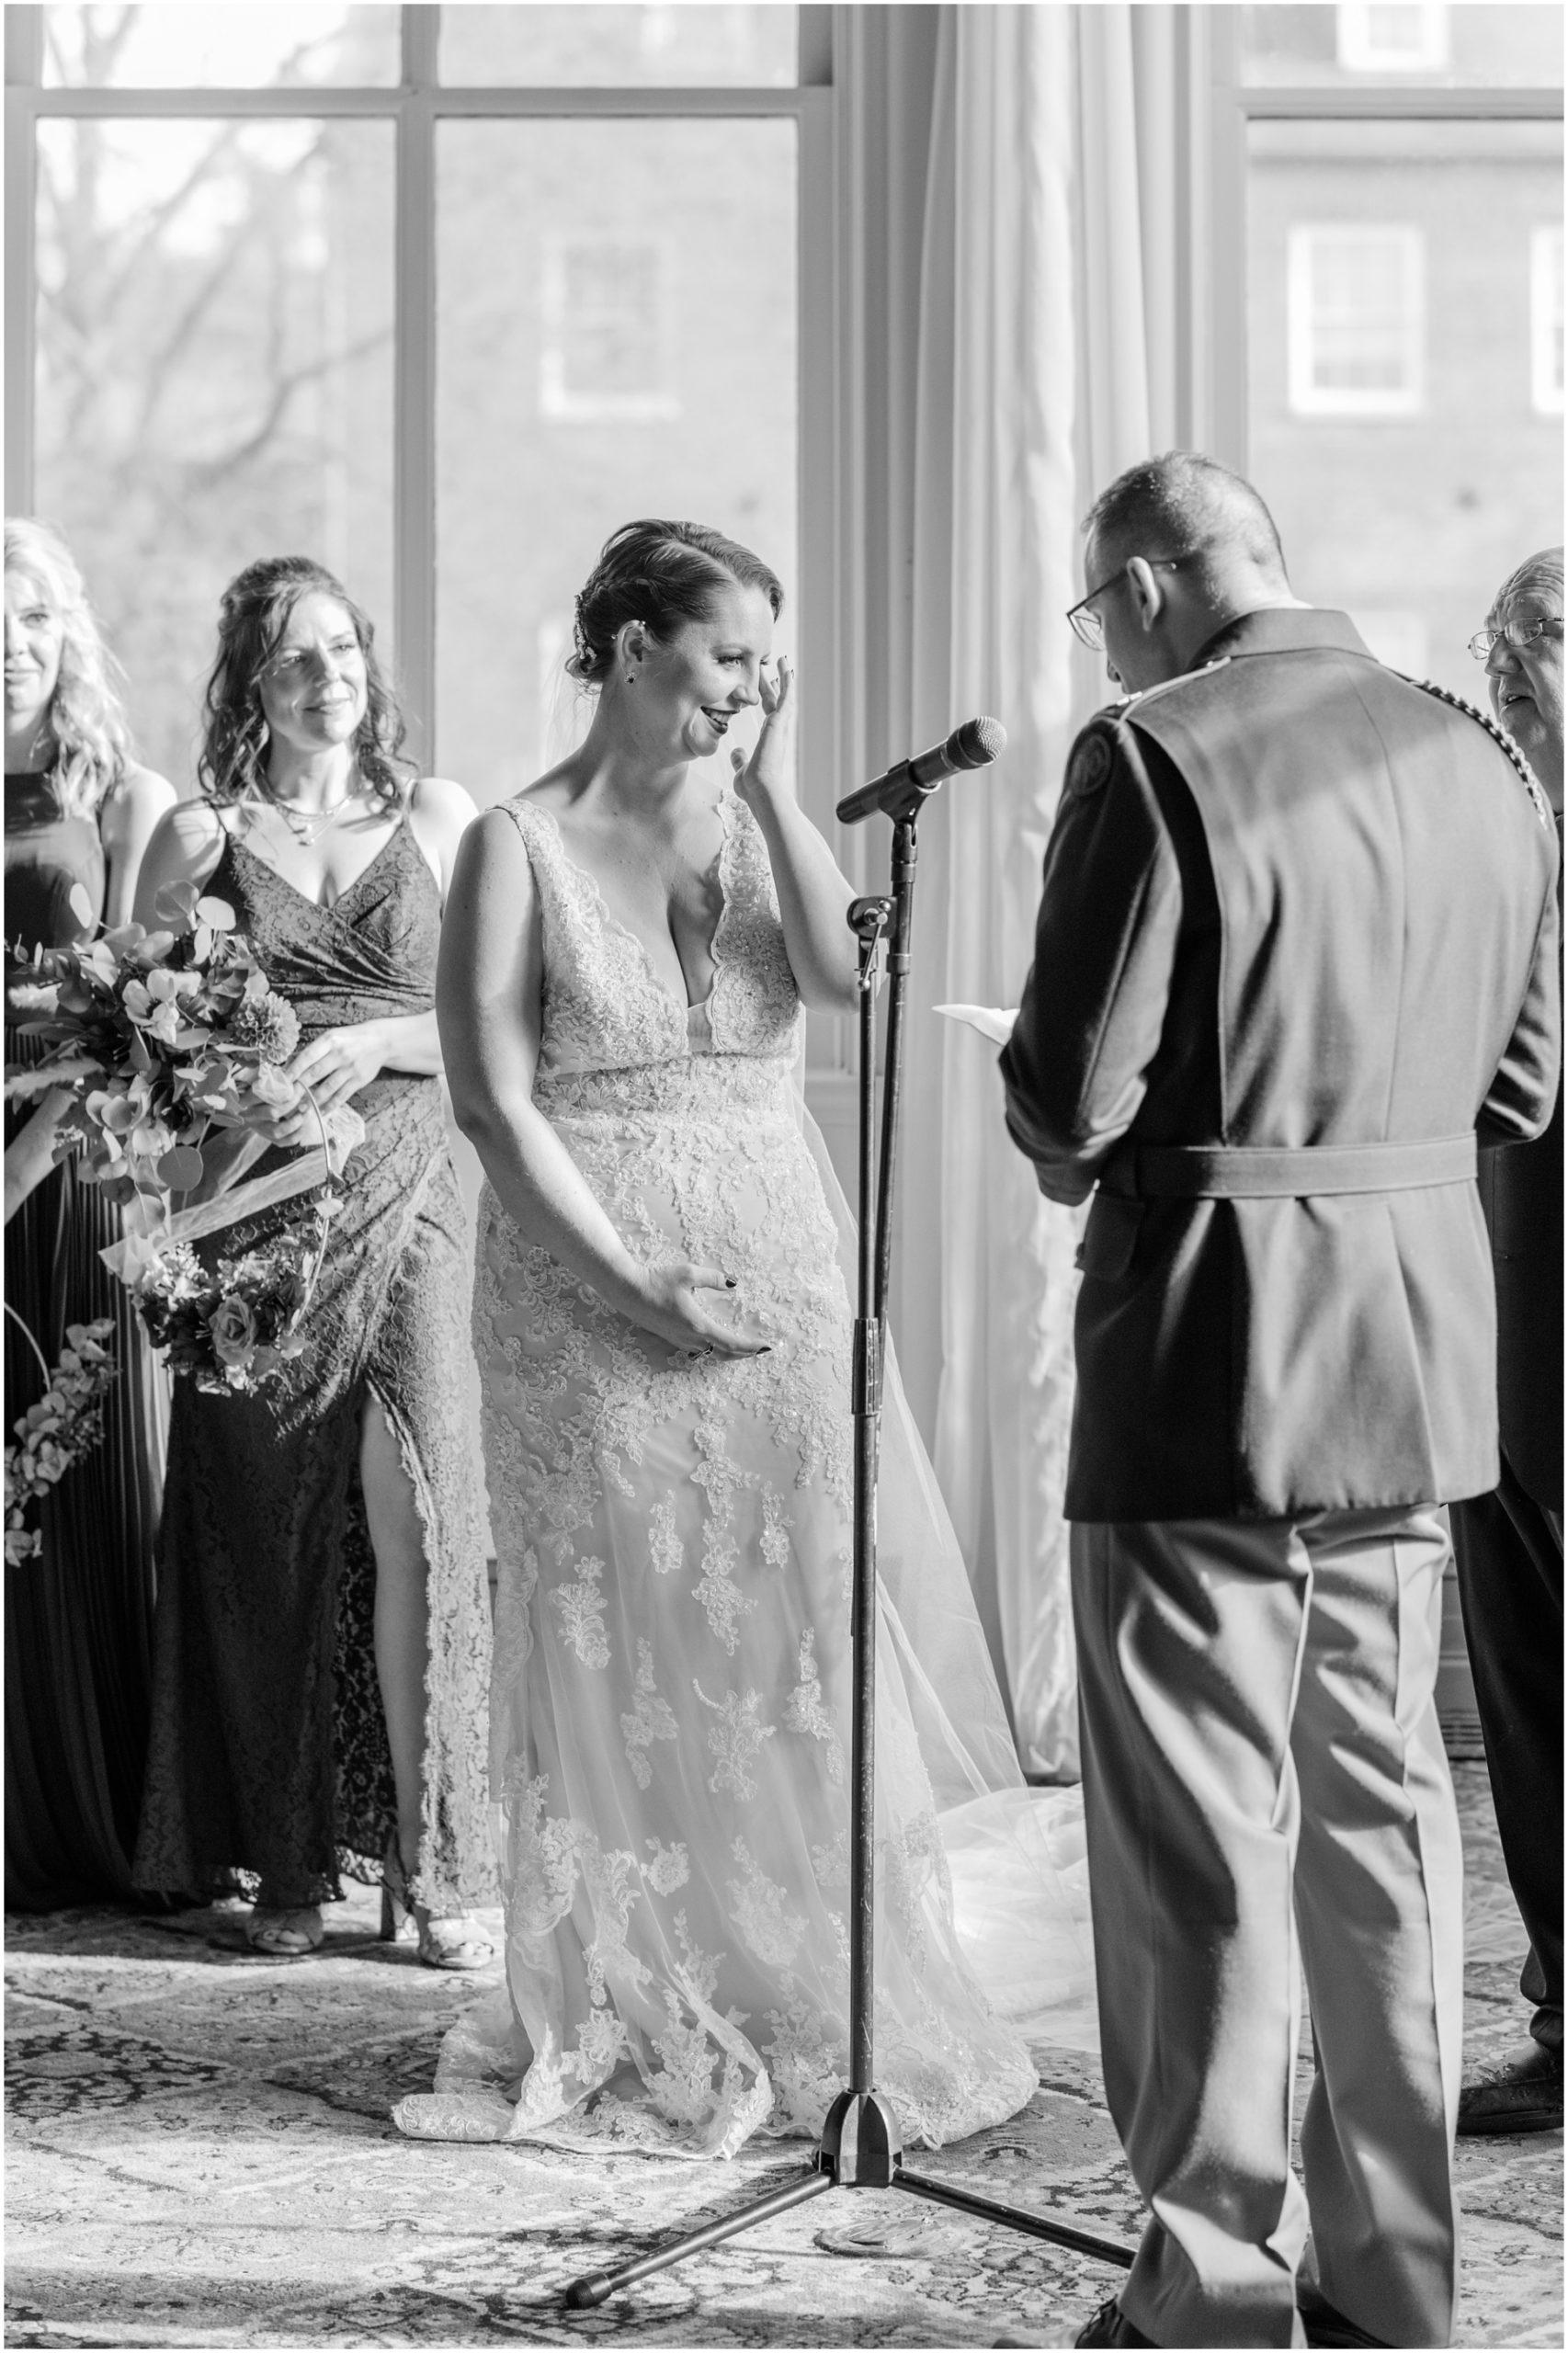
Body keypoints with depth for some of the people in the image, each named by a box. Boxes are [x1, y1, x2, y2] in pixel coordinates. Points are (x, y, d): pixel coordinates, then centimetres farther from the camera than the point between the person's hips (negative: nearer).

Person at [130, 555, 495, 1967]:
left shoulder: (438, 820, 10)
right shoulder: (201, 835, 9)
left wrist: (377, 1043, -7)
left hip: (400, 1202, 0)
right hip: (252, 1205, 0)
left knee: (413, 1504, -12)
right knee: (266, 1525, 1)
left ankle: (434, 1861, -6)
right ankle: (287, 1864, 10)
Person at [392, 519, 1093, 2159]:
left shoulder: (758, 823, 8)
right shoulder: (520, 847, -4)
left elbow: (848, 974, -10)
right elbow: (495, 1102, -10)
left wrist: (768, 782, -10)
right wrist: (636, 1283, -16)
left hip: (775, 1279, 4)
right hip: (584, 1286, -4)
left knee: (798, 1636, 3)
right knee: (616, 1650, 2)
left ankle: (806, 2008, 15)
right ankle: (625, 2024, 14)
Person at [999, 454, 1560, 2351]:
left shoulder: (1151, 762, -14)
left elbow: (1072, 1093, -17)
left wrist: (1063, 1146, 4)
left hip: (1208, 1357, -6)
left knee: (1198, 1831, 3)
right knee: (1382, 1804, 15)